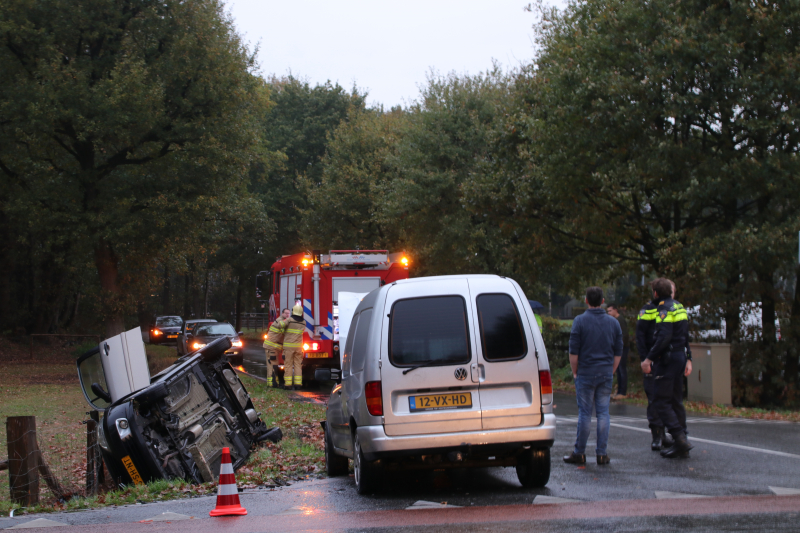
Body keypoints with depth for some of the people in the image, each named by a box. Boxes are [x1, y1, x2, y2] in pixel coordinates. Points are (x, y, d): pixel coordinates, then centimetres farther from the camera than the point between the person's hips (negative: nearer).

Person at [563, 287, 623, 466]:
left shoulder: (580, 321, -7)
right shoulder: (613, 323, 6)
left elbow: (573, 351, -8)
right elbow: (618, 353, 10)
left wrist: (575, 371, 4)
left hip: (586, 373, -3)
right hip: (606, 374, 3)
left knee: (584, 413, 0)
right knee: (603, 413, 5)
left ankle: (579, 453, 6)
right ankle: (602, 454, 5)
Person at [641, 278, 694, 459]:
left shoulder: (664, 309, -13)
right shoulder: (679, 307, 16)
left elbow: (664, 338, -23)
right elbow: (685, 336, 19)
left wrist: (649, 359, -21)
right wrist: (687, 359, 23)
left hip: (668, 358, -9)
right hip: (680, 356, 9)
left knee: (662, 402, -7)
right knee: (676, 401, 12)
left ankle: (680, 438, -17)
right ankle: (680, 446, 13)